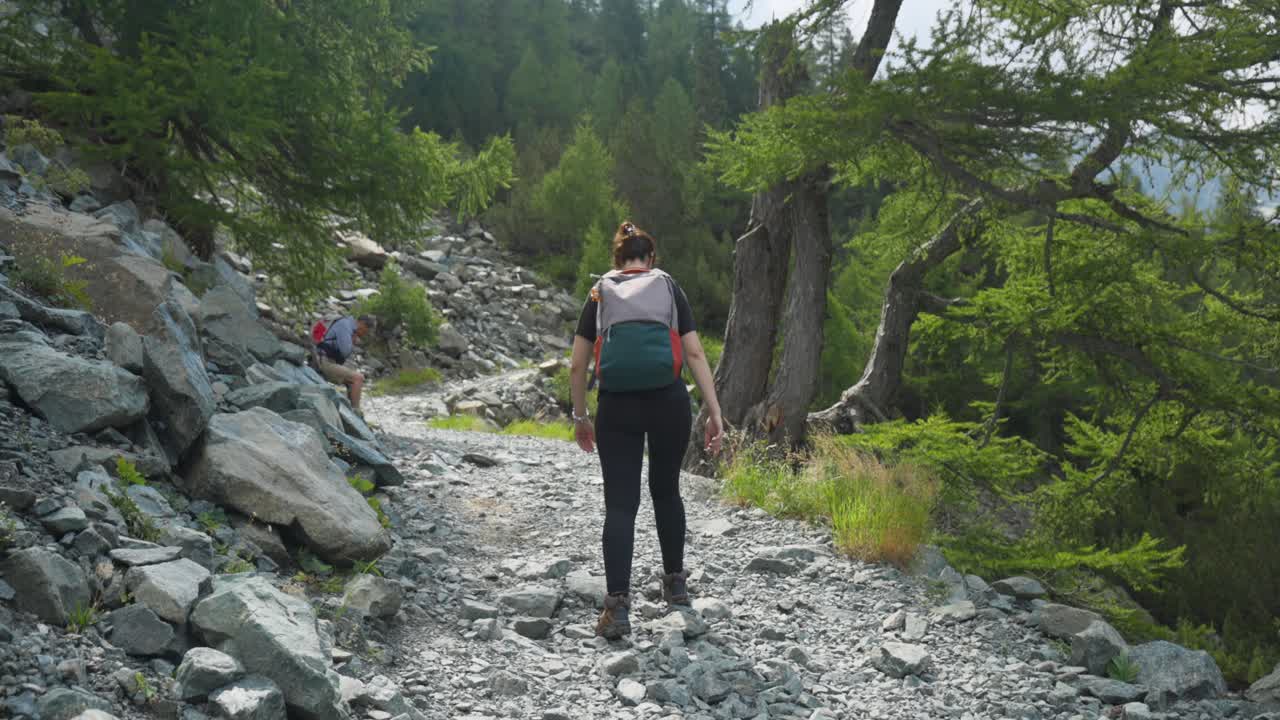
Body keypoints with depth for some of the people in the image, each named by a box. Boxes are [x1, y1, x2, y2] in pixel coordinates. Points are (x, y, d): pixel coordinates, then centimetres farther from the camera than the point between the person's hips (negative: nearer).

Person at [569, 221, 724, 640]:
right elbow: (695, 354, 1)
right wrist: (714, 412, 0)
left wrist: (580, 417, 19)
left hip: (617, 406, 0)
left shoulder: (599, 295, 13)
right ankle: (675, 583, 32)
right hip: (668, 401, 0)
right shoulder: (669, 288, 11)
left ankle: (617, 606, -8)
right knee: (665, 490, 20)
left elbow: (577, 366, 8)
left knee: (620, 503, 2)